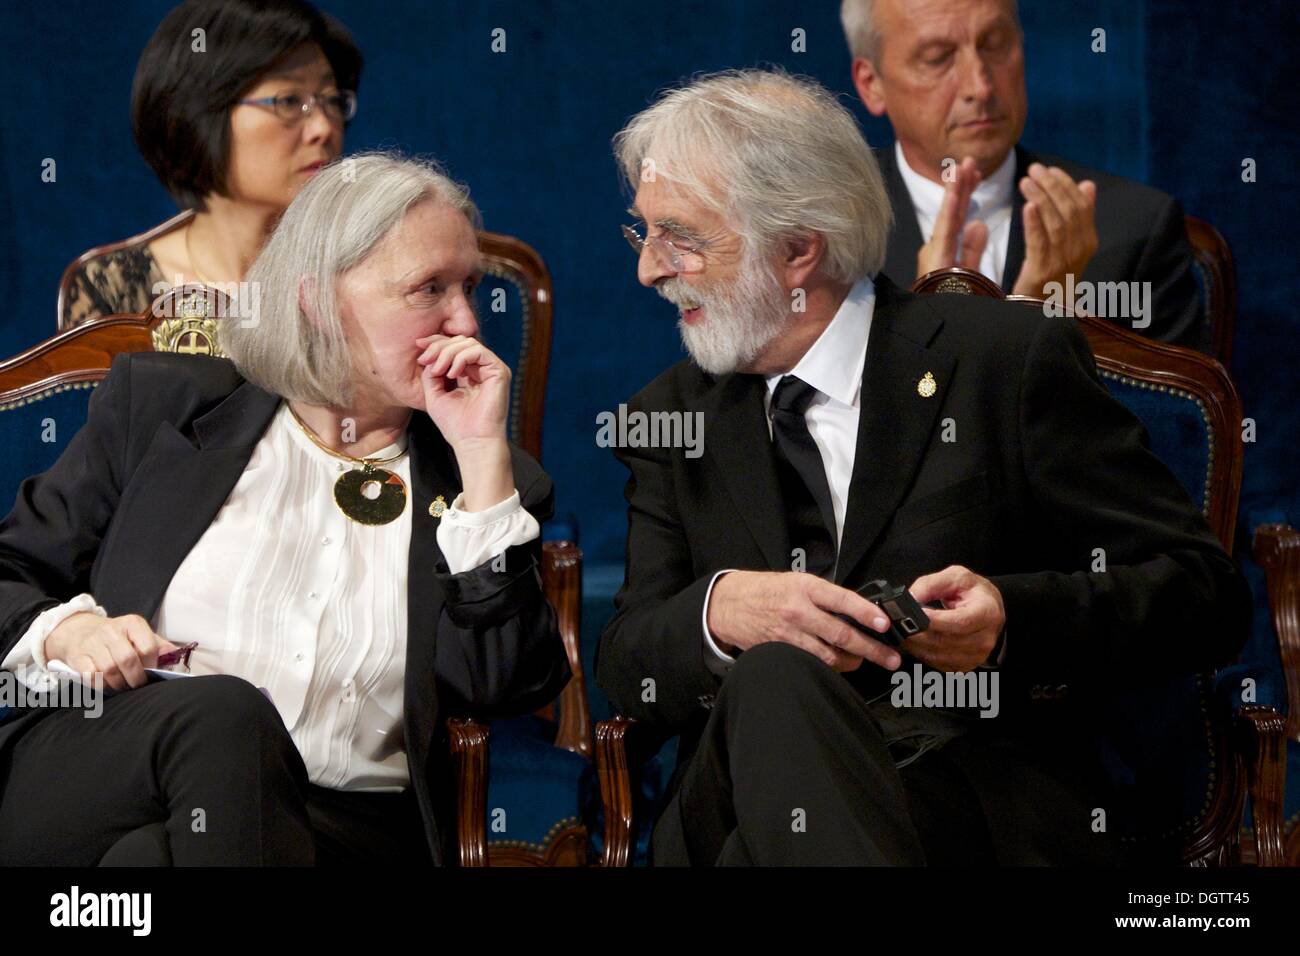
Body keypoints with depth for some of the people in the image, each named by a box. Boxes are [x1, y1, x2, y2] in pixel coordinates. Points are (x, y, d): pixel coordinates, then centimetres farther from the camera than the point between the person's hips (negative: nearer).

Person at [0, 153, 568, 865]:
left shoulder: (485, 479, 14)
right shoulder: (161, 402, 14)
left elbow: (499, 690, -1)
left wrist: (484, 453, -2)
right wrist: (65, 631, -8)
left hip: (345, 826, -2)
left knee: (148, 857, -35)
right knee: (225, 712, -33)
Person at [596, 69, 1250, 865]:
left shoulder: (1010, 360, 4)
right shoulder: (669, 415, 18)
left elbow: (1210, 596, 2)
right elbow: (626, 667, 9)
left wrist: (1014, 620, -17)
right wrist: (718, 609, -16)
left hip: (994, 817, -3)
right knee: (773, 680, -33)